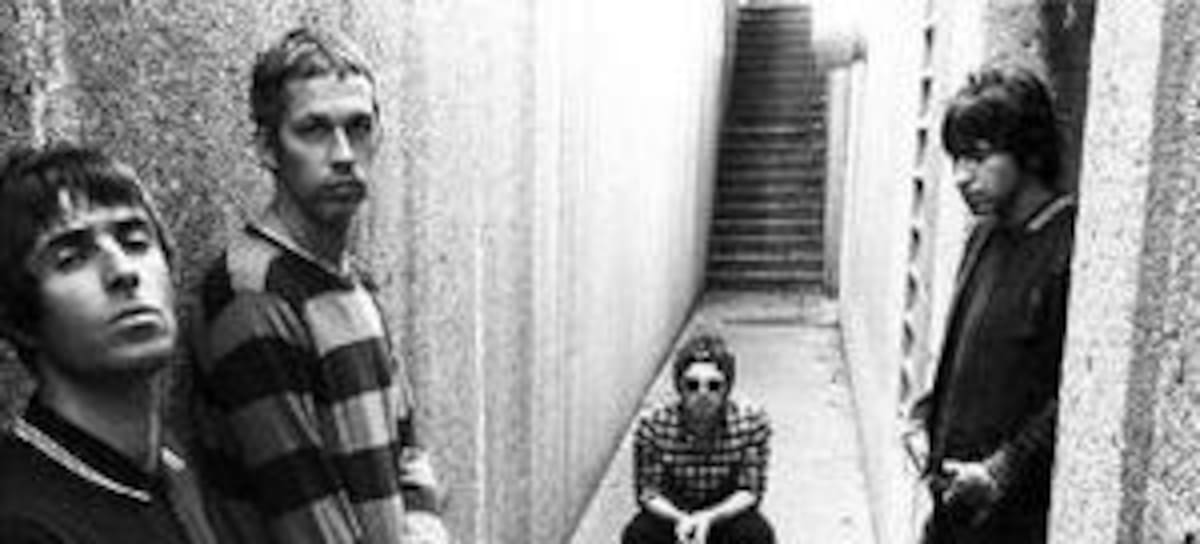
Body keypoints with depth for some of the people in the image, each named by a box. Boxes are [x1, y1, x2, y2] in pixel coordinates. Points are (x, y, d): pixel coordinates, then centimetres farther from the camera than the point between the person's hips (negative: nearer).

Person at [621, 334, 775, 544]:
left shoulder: (752, 421, -21)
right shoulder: (653, 423, -21)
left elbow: (750, 492, -15)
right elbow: (648, 492, -14)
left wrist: (708, 518, -32)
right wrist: (681, 519, -33)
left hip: (726, 513, 0)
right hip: (672, 513, 0)